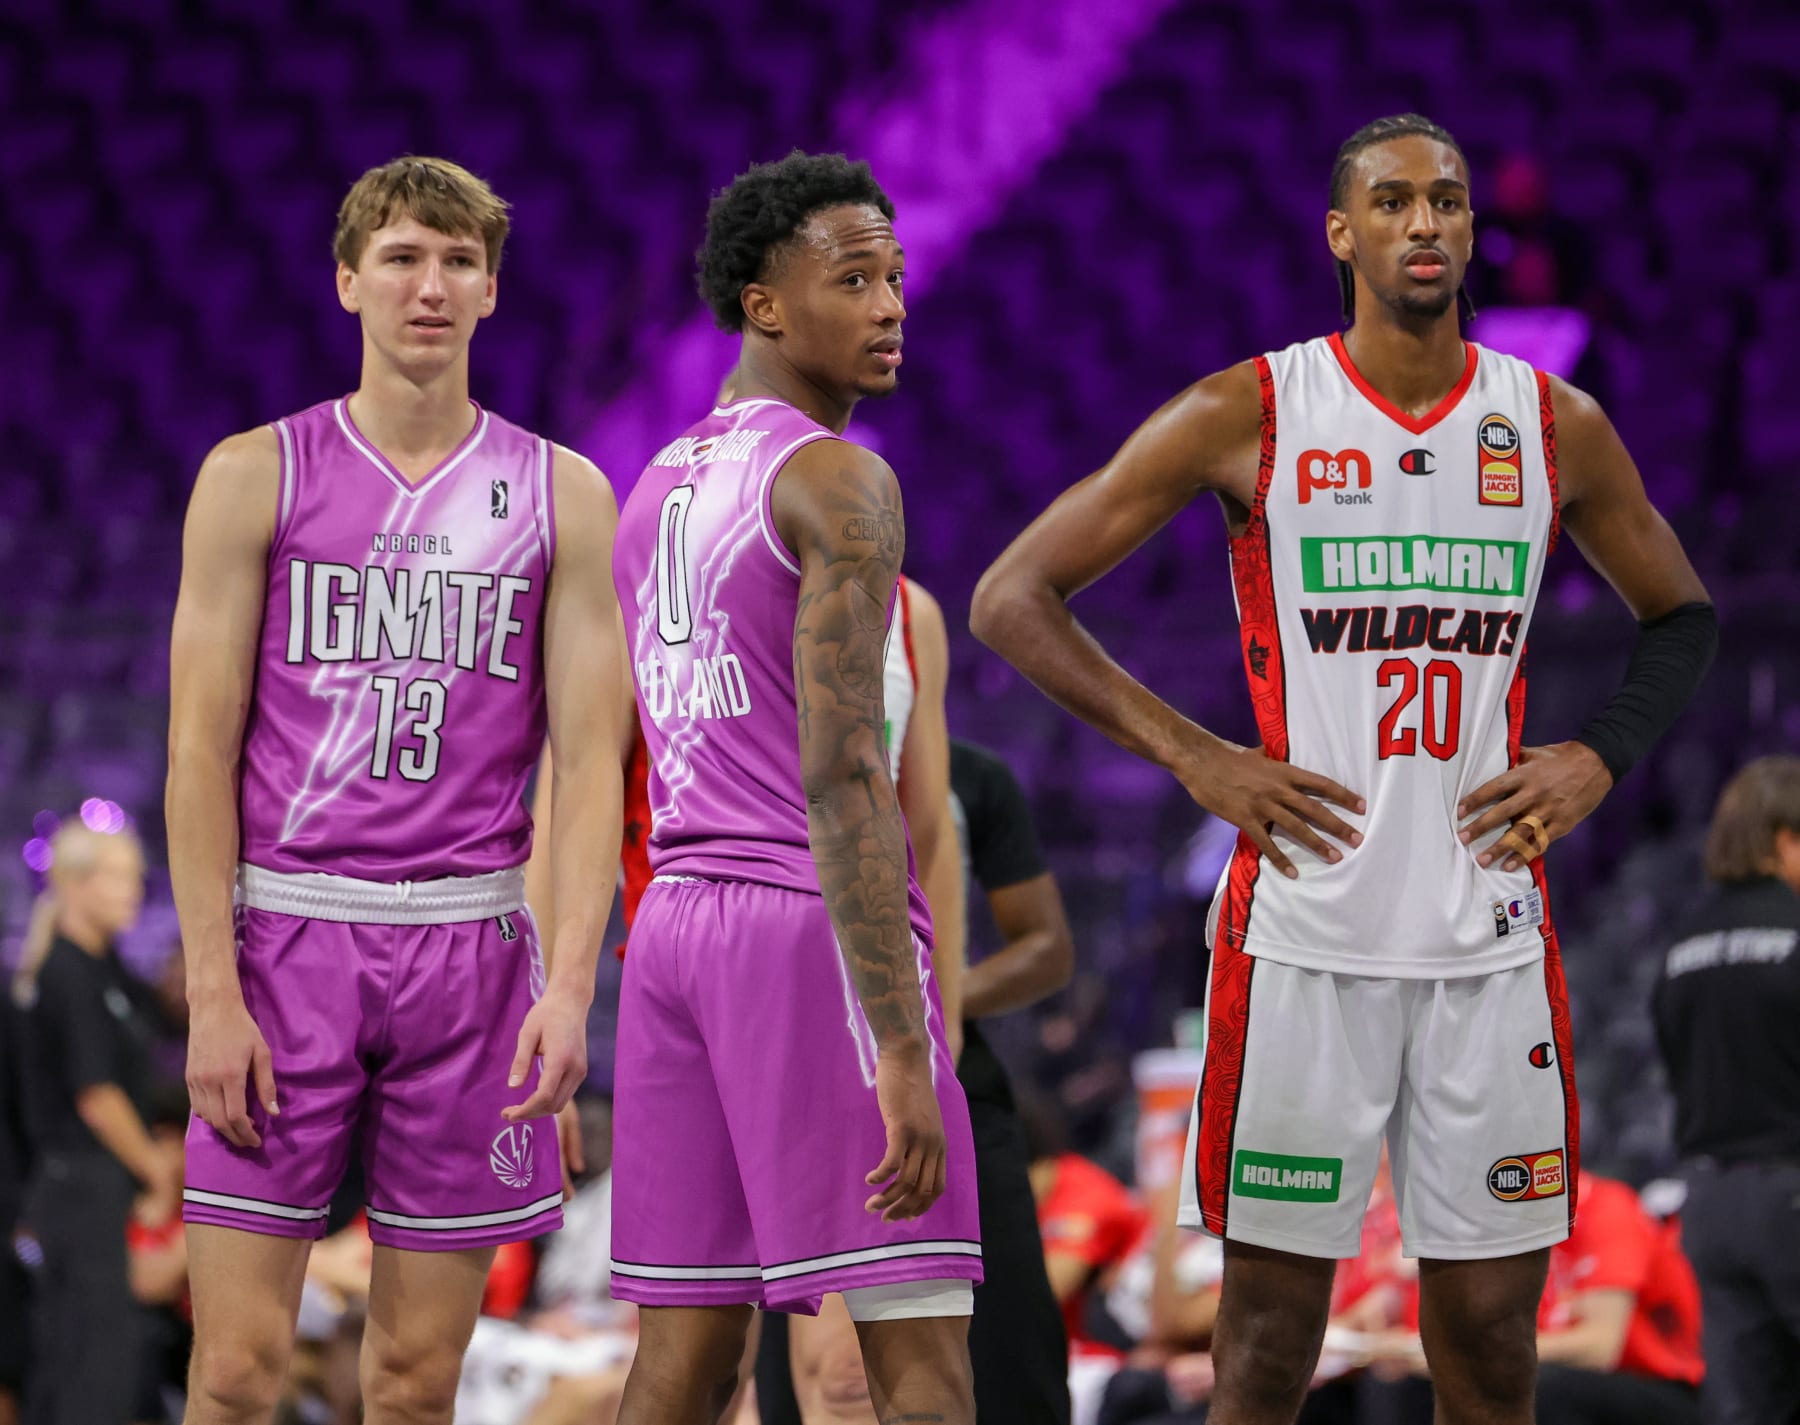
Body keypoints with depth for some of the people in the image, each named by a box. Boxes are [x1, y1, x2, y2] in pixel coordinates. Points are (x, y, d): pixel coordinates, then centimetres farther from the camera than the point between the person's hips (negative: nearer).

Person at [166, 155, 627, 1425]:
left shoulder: (562, 496, 7)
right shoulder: (258, 476, 4)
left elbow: (589, 760, 3)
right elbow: (202, 748, 1)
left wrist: (572, 984, -10)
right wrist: (213, 990, -9)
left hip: (472, 943, 1)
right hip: (286, 931, -1)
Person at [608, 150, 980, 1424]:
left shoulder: (657, 492, 18)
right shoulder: (842, 480, -11)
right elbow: (842, 772, -21)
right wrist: (902, 1053, -24)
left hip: (677, 927, 8)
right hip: (819, 935, -8)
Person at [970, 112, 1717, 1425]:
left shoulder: (1557, 427, 7)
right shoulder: (1248, 418, -3)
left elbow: (1682, 617, 22)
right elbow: (1012, 599, -2)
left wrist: (1599, 760, 3)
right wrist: (1192, 757, -9)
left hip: (1491, 942, 3)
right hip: (1304, 934, -3)